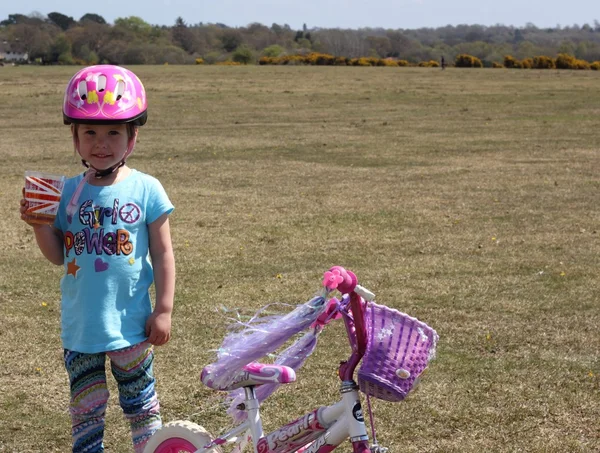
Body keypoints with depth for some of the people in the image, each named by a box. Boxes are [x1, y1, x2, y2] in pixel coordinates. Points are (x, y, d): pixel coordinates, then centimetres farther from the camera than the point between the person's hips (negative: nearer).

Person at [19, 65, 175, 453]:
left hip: (130, 322, -2)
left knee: (140, 399, 14)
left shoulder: (146, 190, -9)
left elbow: (163, 255, -4)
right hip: (80, 325, 2)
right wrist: (39, 225, -13)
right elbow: (58, 256, 4)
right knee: (85, 405, 12)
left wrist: (163, 311, -5)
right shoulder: (68, 192, -1)